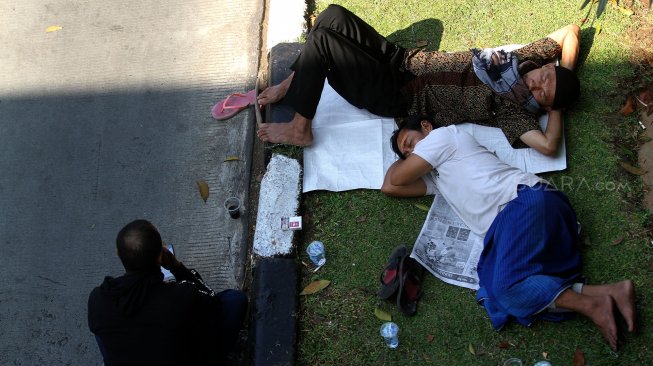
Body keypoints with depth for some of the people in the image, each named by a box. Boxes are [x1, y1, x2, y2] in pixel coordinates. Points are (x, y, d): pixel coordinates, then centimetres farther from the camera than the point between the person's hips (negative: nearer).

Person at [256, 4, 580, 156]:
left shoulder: (512, 110, -19)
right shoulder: (529, 60, -1)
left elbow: (549, 146, -35)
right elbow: (570, 31, 10)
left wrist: (556, 107, -19)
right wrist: (563, 74, 1)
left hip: (396, 97, -7)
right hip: (404, 60, 7)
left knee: (321, 39, -22)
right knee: (333, 16, -5)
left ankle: (299, 129, -3)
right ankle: (291, 85, 14)